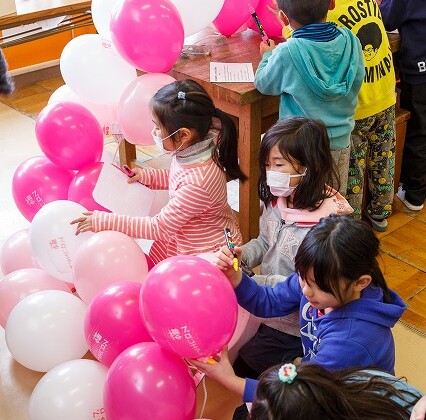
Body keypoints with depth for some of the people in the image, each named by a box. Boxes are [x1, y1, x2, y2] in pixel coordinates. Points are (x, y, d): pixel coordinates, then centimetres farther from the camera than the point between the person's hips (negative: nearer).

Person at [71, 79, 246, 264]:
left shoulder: (198, 183, -38)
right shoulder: (192, 149, -12)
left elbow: (159, 228, -28)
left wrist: (104, 222, -24)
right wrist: (146, 175, 0)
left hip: (208, 252, -8)